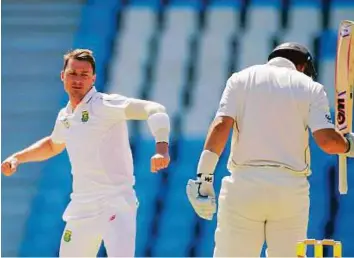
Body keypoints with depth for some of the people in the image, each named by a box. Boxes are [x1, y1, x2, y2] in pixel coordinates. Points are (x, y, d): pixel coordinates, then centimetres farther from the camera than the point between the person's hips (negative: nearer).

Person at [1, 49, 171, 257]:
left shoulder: (106, 105, -10)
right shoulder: (65, 117, 13)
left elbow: (155, 111, -23)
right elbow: (53, 145, 36)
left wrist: (161, 148, -38)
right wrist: (18, 158, 26)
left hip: (116, 203, -8)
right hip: (81, 207, 8)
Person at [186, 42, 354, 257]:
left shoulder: (241, 78, 12)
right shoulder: (311, 88, 9)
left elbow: (221, 126, -2)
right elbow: (327, 141, -4)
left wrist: (203, 177, -6)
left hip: (244, 184, 0)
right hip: (291, 189, 0)